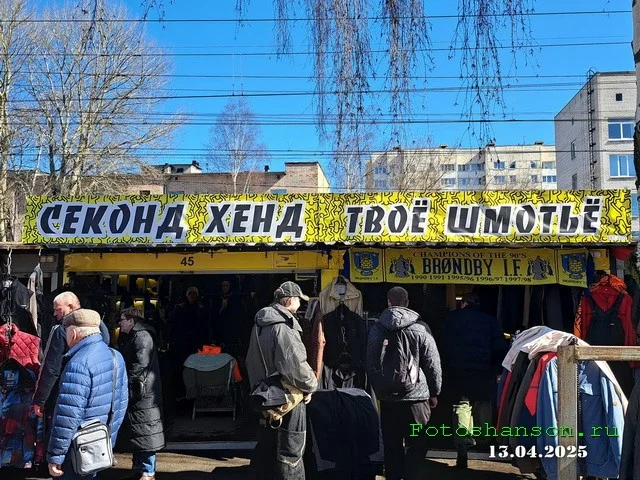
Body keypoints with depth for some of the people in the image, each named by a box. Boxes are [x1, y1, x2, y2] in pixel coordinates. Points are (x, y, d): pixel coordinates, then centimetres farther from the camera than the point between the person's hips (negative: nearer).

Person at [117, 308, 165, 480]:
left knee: (145, 433, -4)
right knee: (135, 433, 16)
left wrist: (125, 383, -15)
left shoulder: (142, 336, -14)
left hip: (143, 394, -10)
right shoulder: (133, 337, 18)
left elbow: (140, 365, -22)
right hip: (134, 394, 10)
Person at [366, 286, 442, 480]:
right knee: (418, 444, 8)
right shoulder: (420, 328, -7)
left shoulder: (376, 329, 1)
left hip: (387, 398, 3)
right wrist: (434, 393, 8)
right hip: (416, 395, -2)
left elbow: (370, 365, 6)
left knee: (392, 445, 12)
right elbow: (433, 365, -3)